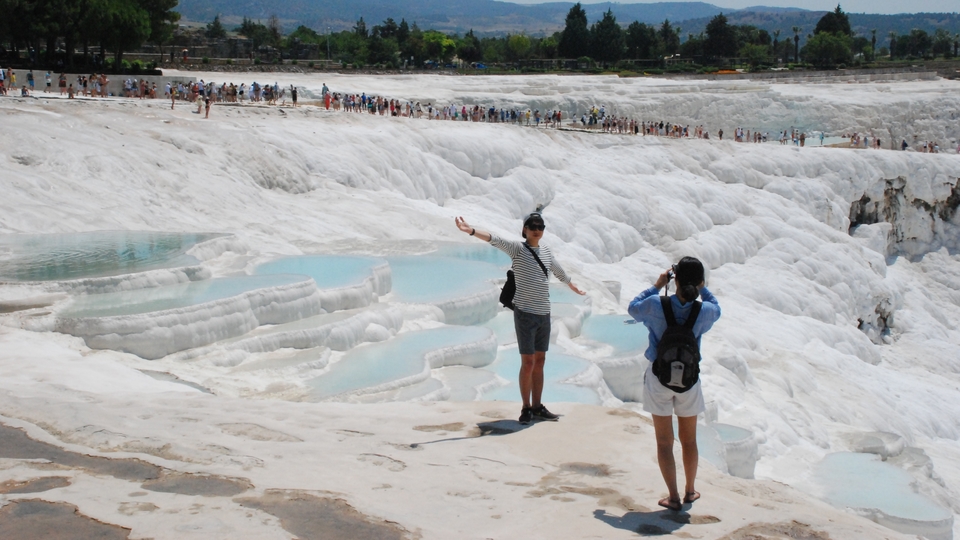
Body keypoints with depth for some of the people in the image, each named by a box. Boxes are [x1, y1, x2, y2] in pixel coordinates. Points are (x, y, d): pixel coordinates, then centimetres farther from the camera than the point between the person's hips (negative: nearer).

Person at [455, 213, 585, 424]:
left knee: (539, 361, 9)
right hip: (525, 313, -6)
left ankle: (537, 407, 16)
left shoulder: (546, 251, 12)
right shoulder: (518, 249, -5)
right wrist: (471, 230, -38)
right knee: (528, 362, -5)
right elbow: (495, 240, -21)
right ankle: (526, 409, 4)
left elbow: (559, 271, 31)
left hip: (544, 314, 6)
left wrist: (575, 288, 46)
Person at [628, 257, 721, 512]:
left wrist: (657, 286, 8)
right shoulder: (704, 310, -13)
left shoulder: (656, 306, -18)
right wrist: (702, 288, 7)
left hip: (659, 378, -1)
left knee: (664, 441, 8)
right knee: (689, 440, 19)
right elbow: (716, 309, 12)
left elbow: (633, 308, 4)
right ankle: (690, 491, 32)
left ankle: (674, 496, 11)